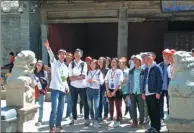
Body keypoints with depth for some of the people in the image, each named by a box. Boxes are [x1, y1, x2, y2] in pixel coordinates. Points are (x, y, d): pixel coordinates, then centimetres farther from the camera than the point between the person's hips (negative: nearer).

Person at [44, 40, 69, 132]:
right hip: (55, 88, -6)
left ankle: (58, 125, 20)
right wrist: (48, 48, -38)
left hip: (63, 90, 6)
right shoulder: (54, 63, 2)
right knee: (54, 108, -12)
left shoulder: (65, 67, 19)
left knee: (60, 109, 9)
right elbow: (52, 56, -19)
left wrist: (67, 87, 6)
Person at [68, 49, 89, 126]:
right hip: (74, 86, 1)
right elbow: (70, 78, -6)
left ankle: (87, 119, 11)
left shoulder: (84, 64, -3)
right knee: (73, 103, 9)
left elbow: (84, 76, -11)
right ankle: (74, 118, 22)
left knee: (85, 103, 2)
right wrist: (79, 76, -13)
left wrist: (75, 77, -13)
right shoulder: (71, 64, -1)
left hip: (82, 86, -1)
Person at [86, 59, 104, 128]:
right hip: (89, 89, 5)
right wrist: (87, 81, -10)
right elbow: (86, 80, 11)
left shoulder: (99, 72, -3)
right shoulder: (89, 72, 9)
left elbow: (102, 82, -10)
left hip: (96, 90, -4)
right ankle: (92, 119, 24)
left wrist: (94, 81, -20)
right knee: (90, 106, 11)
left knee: (96, 106, -10)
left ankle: (96, 121, -5)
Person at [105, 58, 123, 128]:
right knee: (111, 107, 10)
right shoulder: (109, 71, 8)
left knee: (118, 107, 1)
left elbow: (120, 82, -12)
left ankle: (117, 122, 9)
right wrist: (107, 90, -7)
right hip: (110, 91, 5)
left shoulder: (119, 71, -6)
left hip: (117, 91, -4)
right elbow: (106, 81, 6)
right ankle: (112, 121, 18)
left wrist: (114, 91, -16)